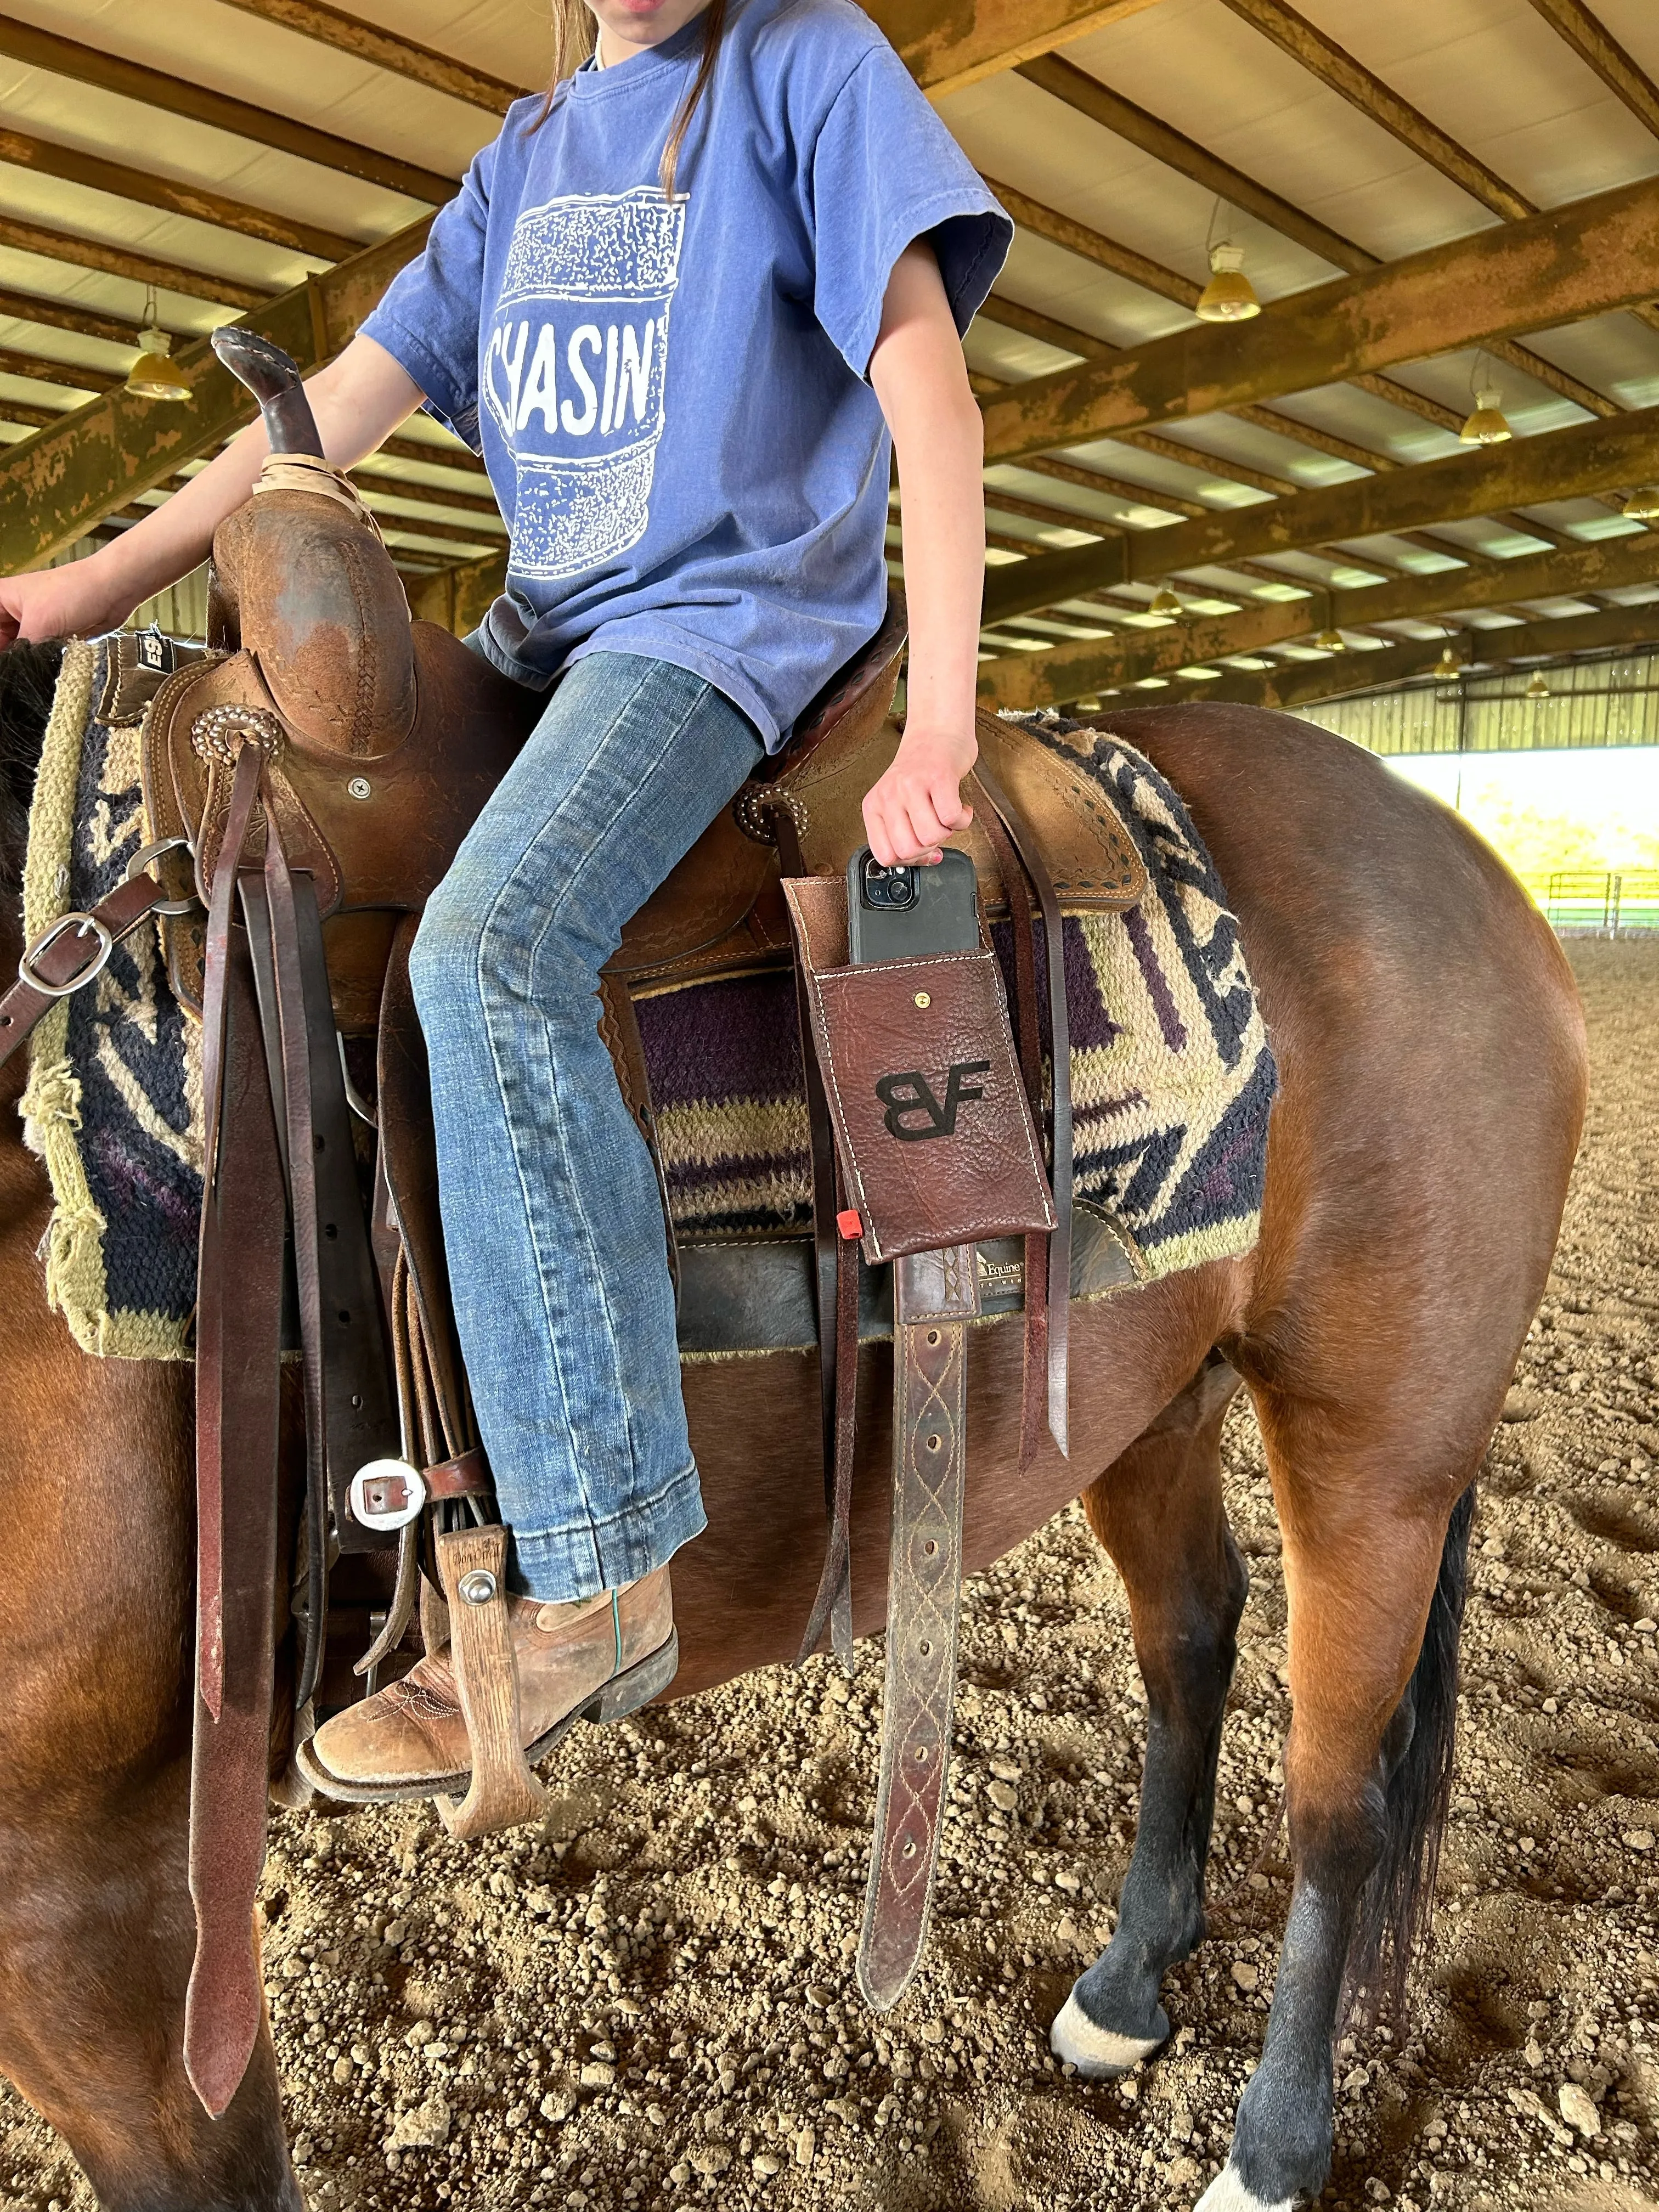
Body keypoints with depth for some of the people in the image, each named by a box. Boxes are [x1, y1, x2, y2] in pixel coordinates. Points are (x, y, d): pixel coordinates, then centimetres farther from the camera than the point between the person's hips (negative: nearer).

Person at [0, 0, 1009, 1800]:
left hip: (730, 618, -8)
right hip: (542, 635, 8)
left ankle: (597, 1568, -28)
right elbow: (353, 397, 16)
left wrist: (939, 724, -23)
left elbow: (923, 372, -10)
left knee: (489, 944, -33)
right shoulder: (530, 152, 21)